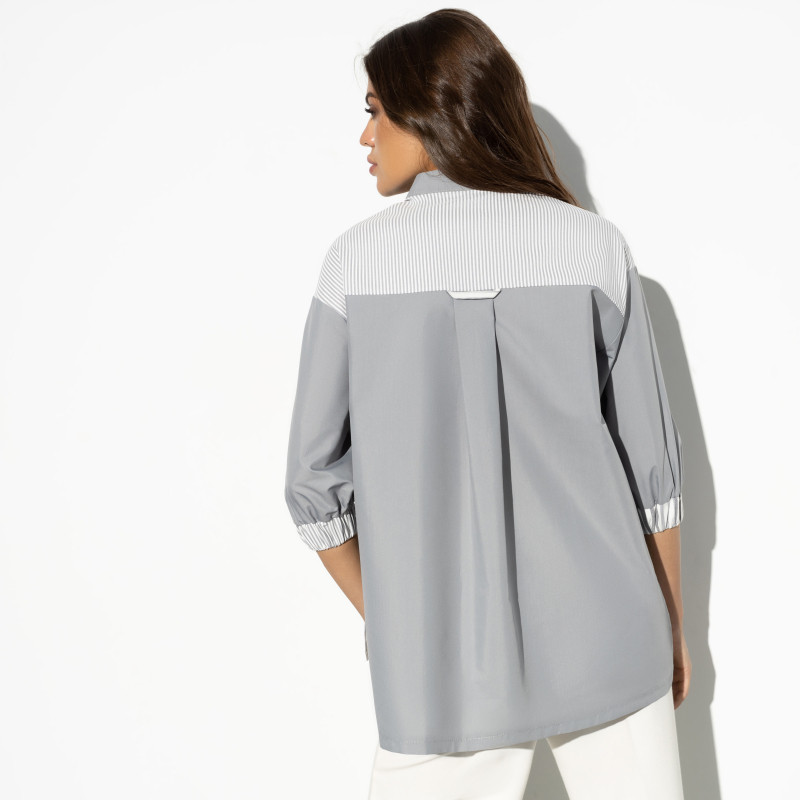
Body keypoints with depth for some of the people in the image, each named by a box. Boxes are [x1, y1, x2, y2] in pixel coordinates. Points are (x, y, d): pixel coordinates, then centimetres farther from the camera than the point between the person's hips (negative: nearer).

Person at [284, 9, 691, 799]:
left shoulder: (358, 257, -4)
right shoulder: (592, 244, -3)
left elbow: (316, 483, -1)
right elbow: (652, 465, 1)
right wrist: (672, 623, 14)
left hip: (443, 674, 0)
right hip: (606, 645, 1)